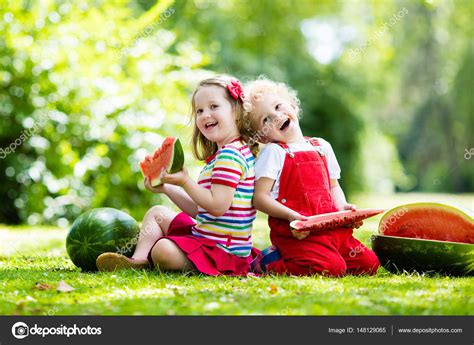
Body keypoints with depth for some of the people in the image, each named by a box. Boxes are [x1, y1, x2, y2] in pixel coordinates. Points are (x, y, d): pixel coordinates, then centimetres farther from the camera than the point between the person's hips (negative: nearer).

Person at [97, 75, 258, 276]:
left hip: (224, 250, -11)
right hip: (205, 235, 11)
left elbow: (218, 206, -25)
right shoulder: (220, 155, 19)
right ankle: (138, 260, -2)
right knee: (157, 213, 20)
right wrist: (166, 188, 14)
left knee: (163, 249, -33)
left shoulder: (229, 156, -17)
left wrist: (185, 181, -18)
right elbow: (199, 209, 19)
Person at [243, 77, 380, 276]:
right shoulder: (273, 153, -1)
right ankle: (268, 263, -4)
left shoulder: (322, 147, 17)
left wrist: (342, 207, 3)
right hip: (294, 231, -7)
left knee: (369, 263, -1)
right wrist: (291, 216, -21)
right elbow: (260, 198, -8)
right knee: (331, 267, -25)